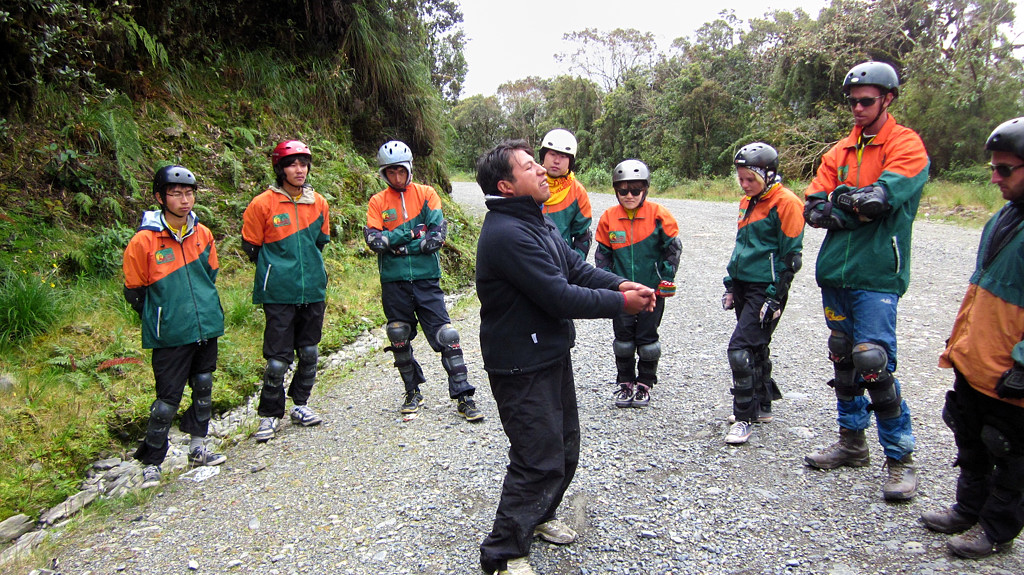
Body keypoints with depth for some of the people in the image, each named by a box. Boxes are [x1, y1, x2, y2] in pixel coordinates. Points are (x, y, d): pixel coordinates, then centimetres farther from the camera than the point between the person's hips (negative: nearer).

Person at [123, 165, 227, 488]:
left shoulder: (202, 234, 3)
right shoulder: (144, 241, -11)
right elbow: (134, 291, -2)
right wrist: (157, 320, 5)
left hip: (206, 328, 5)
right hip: (170, 337, -5)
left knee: (203, 389, 15)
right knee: (168, 400, -1)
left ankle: (197, 448, 31)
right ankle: (151, 463, 16)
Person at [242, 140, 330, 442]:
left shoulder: (318, 203, 6)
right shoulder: (263, 204, -7)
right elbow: (251, 246, 3)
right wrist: (277, 269, 10)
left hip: (313, 290, 4)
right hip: (278, 293, -4)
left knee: (309, 353, 13)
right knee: (278, 359, -2)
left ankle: (300, 404, 31)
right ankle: (270, 415, 14)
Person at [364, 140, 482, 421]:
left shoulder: (426, 194, 2)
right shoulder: (378, 202, 6)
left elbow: (438, 234, -10)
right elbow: (373, 240, -8)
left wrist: (396, 243, -11)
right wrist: (413, 233, -17)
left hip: (426, 279, -2)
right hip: (393, 282, 2)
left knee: (445, 337, -4)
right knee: (400, 339, 12)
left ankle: (464, 396, 3)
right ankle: (413, 392, 31)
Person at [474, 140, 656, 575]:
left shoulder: (538, 221, 10)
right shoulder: (507, 233, -25)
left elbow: (575, 267, 9)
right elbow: (560, 296, -26)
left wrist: (620, 284, -7)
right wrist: (621, 303, -16)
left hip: (552, 355, 10)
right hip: (522, 367, -10)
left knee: (565, 448, 22)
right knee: (540, 461, -3)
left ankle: (539, 517, 43)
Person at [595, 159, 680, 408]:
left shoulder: (658, 215, -9)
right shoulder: (609, 217, -3)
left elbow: (672, 247, 0)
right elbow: (603, 252, 7)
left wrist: (667, 276, -3)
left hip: (652, 289, -2)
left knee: (648, 338, 7)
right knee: (623, 338, 8)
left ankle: (645, 383, 23)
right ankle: (625, 382, 23)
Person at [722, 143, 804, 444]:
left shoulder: (786, 203, -12)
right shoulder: (747, 202, 14)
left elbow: (790, 257, -13)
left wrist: (775, 297, -15)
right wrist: (731, 286, 17)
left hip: (765, 289, -8)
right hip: (744, 286, 9)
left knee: (740, 349, -13)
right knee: (756, 348, 17)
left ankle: (745, 418, -2)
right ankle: (762, 407, 31)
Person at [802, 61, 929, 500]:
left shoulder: (906, 145, -3)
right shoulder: (839, 151, 14)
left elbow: (881, 199, -19)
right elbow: (812, 208, 2)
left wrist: (840, 197, -3)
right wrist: (860, 208, -11)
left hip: (876, 276, -6)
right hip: (834, 273, 6)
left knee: (873, 363, -11)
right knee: (843, 361, 13)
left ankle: (900, 459, 5)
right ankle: (852, 443, 28)